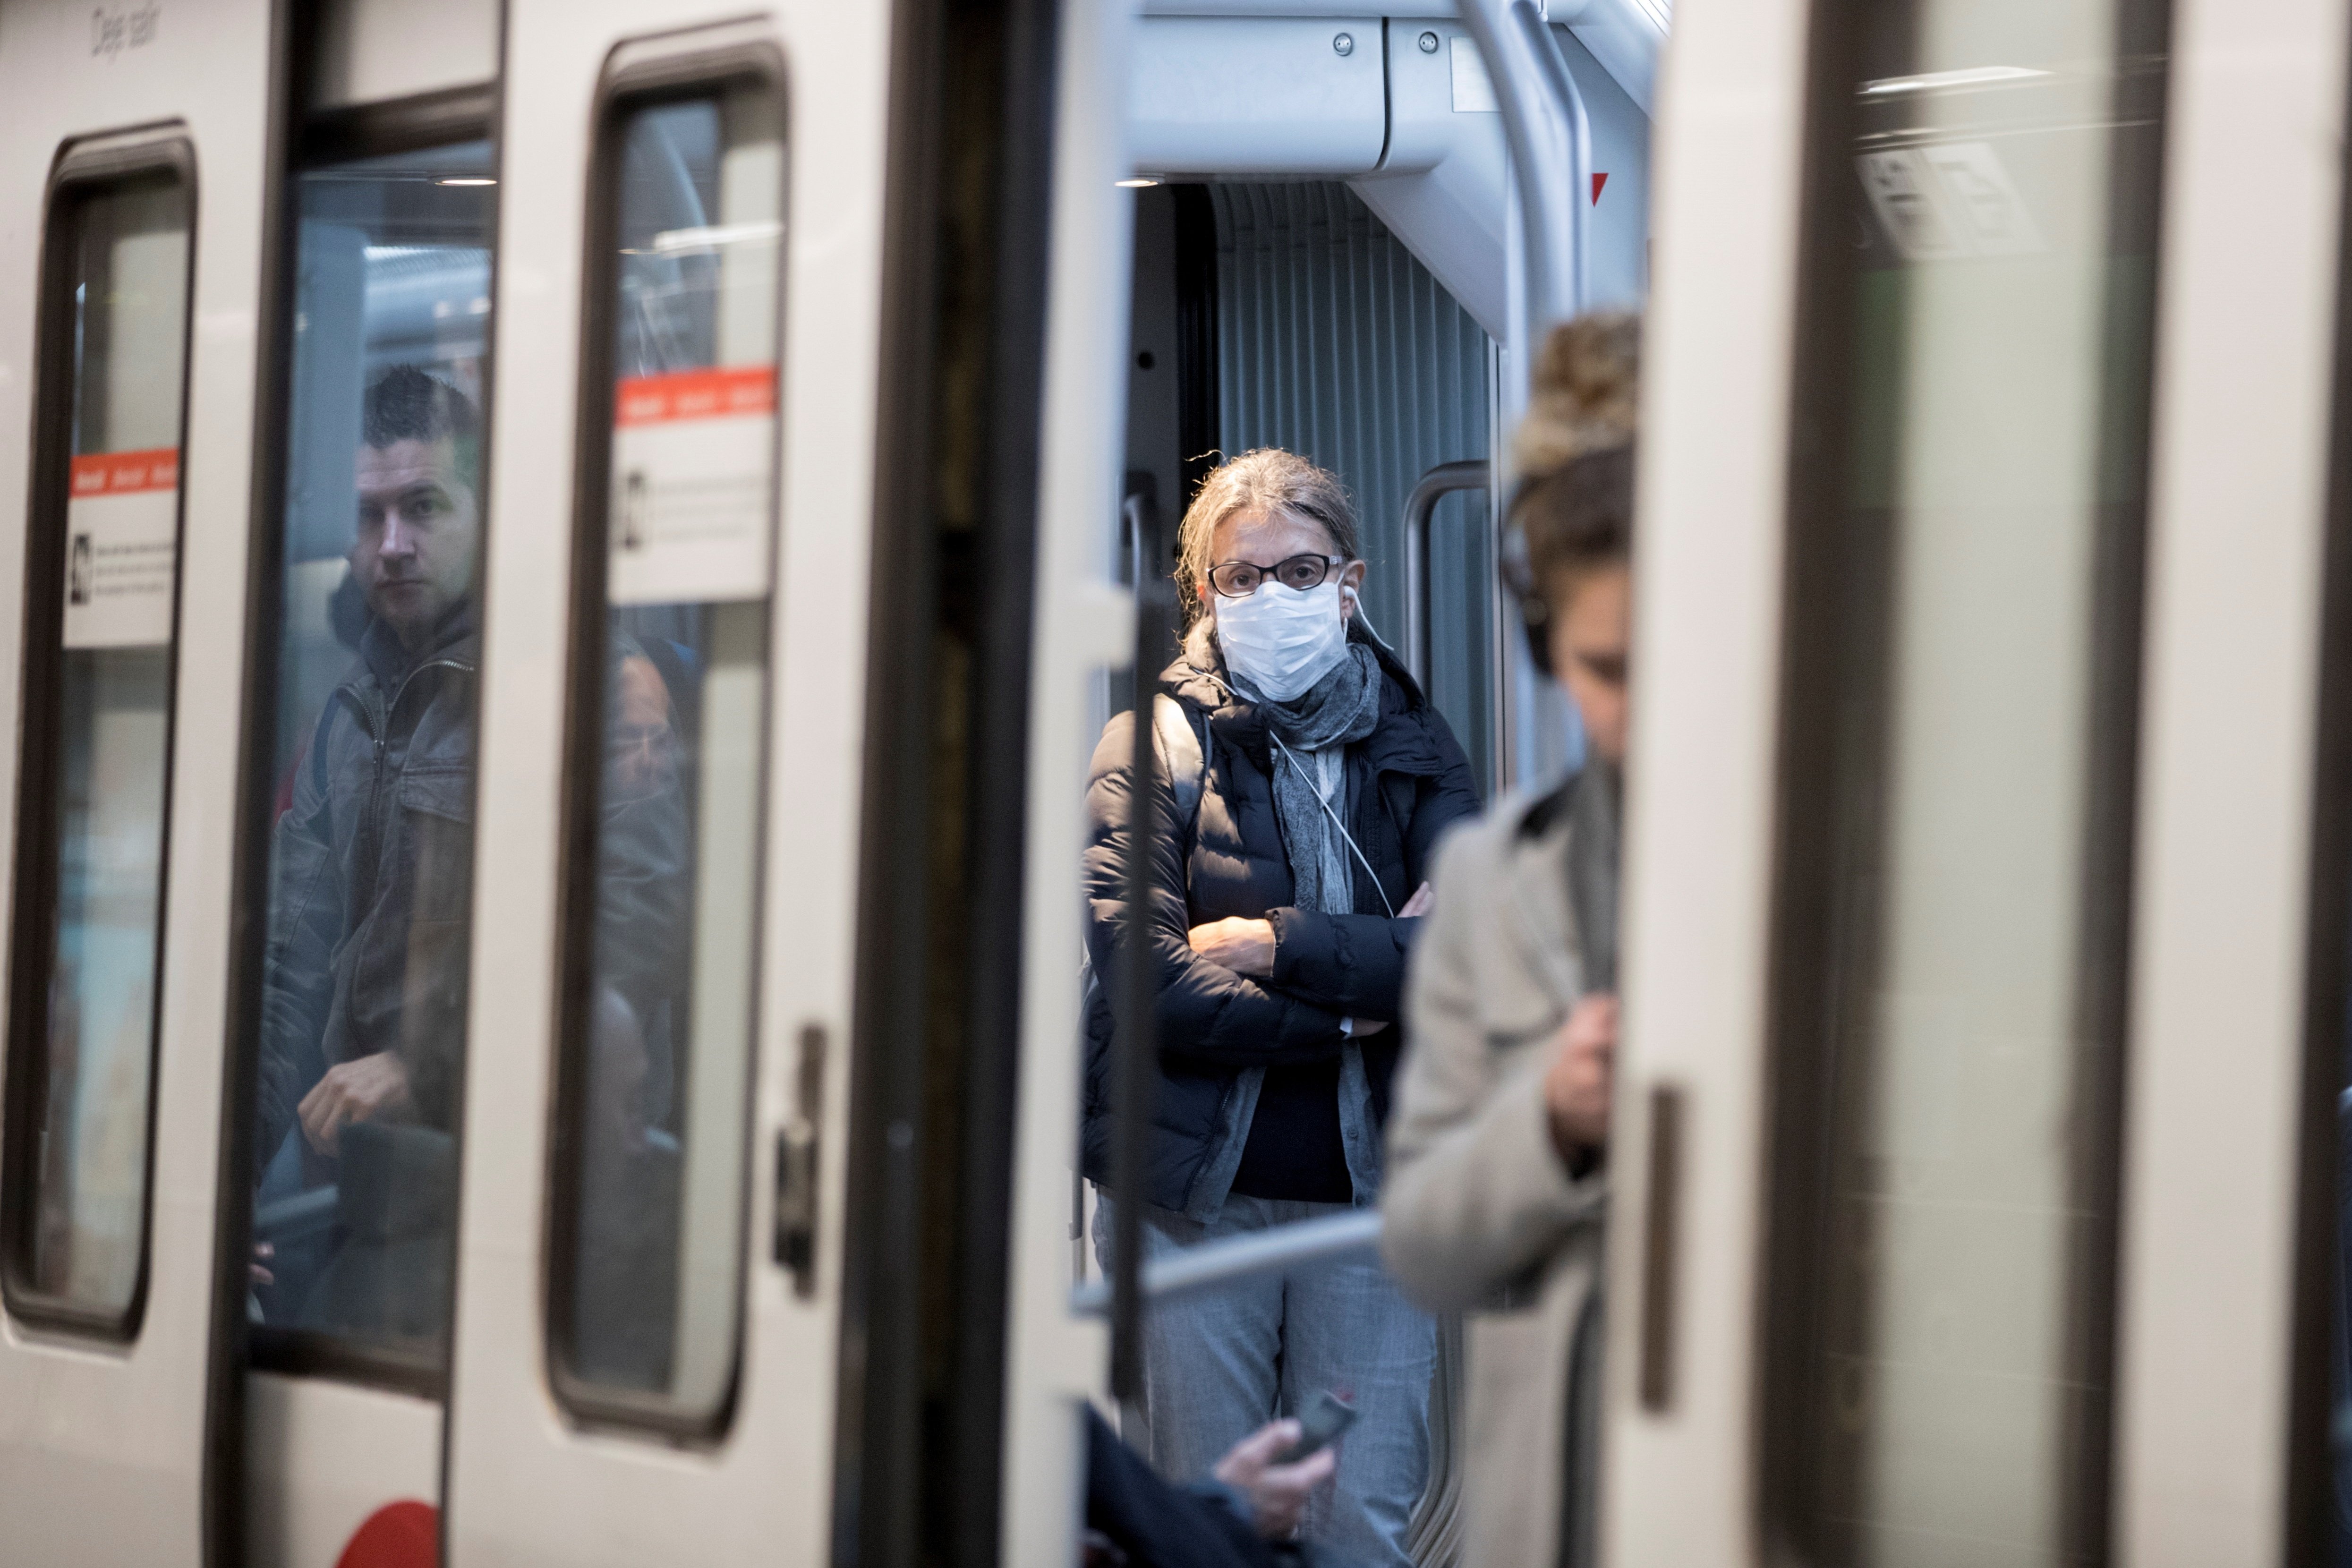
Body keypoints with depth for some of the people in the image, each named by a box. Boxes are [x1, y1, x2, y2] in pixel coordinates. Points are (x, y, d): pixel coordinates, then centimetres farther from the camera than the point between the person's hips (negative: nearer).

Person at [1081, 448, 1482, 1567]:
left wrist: (1279, 945, -12)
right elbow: (1138, 981, -13)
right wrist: (1350, 1002, -11)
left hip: (1371, 1184, 2)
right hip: (1195, 1192, -2)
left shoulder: (1416, 751, 10)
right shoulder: (1152, 749, 2)